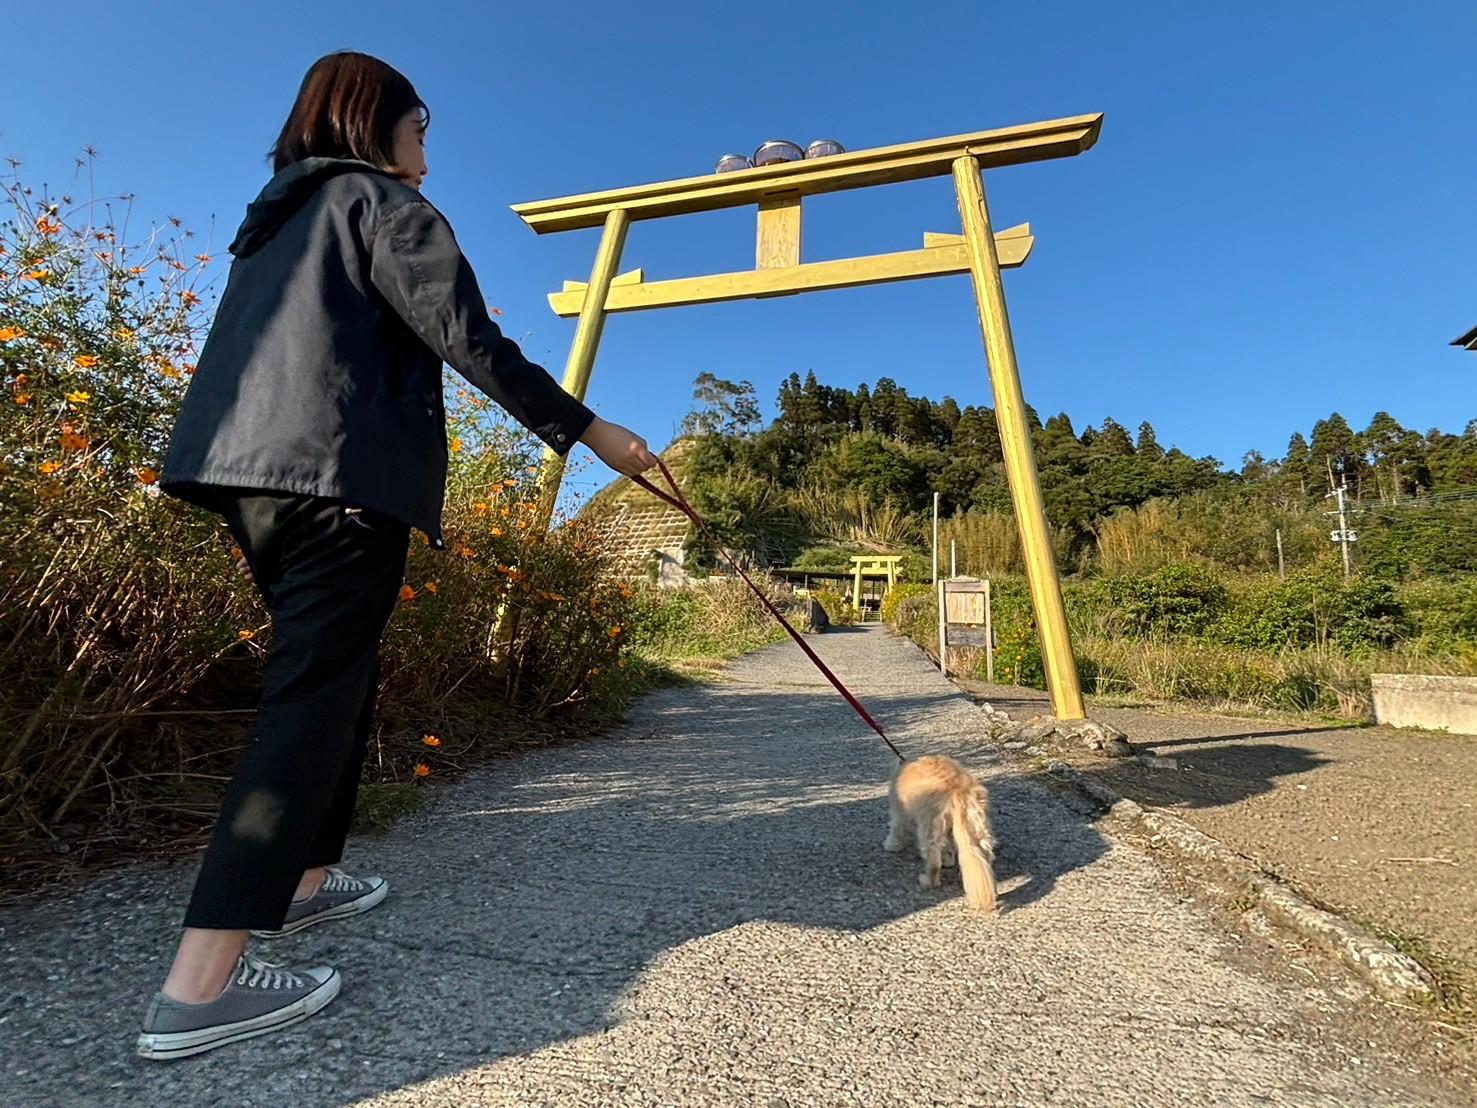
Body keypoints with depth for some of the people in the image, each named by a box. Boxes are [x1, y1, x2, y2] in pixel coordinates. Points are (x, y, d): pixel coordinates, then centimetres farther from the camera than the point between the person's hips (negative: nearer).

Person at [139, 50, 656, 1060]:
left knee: (331, 677, 17)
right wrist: (588, 430, -8)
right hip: (342, 474, -9)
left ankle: (300, 877, 28)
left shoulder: (274, 218, 28)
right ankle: (201, 986, -6)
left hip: (250, 468, 9)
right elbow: (470, 341, -9)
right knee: (315, 696, -9)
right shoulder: (383, 203, 3)